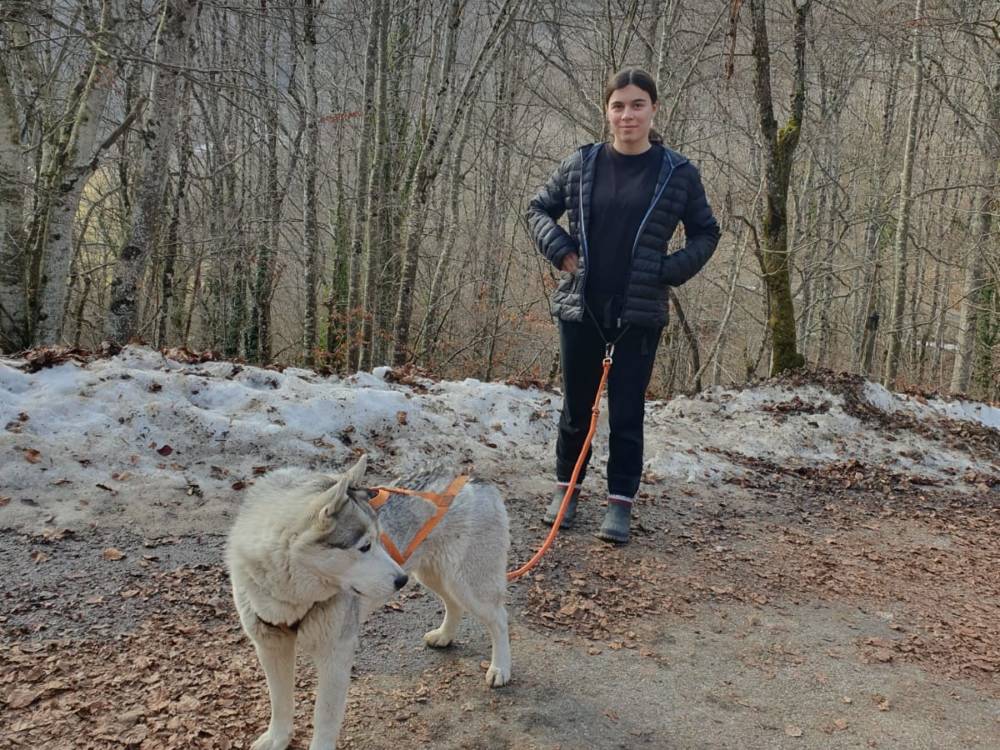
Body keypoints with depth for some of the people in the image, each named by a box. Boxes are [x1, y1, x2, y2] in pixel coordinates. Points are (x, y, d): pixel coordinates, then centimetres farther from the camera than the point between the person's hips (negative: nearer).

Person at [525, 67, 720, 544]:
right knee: (576, 404, 12)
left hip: (640, 313, -2)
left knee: (627, 411, 3)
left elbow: (705, 232, 11)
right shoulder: (581, 163, 3)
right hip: (580, 307, 2)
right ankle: (566, 487, 29)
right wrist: (559, 251, -1)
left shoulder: (678, 173, 0)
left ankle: (620, 501, 15)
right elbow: (539, 209, 15)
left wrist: (670, 271, -3)